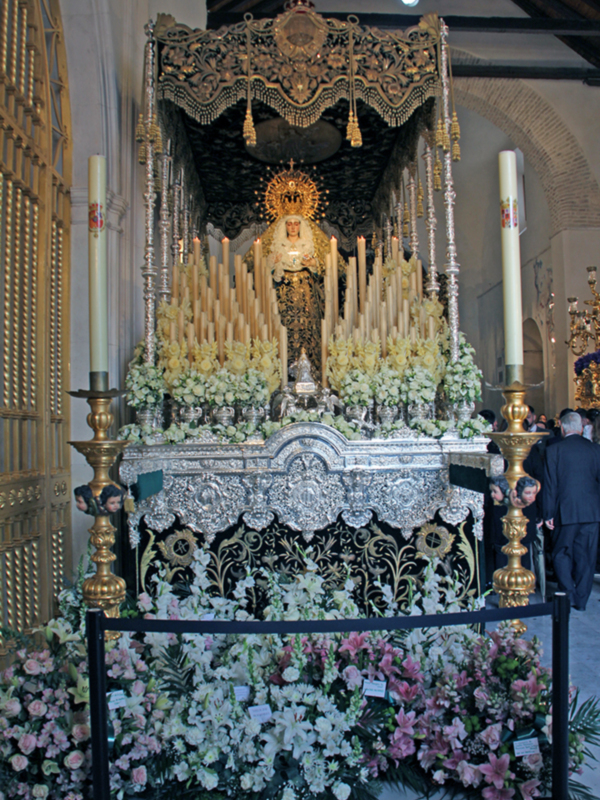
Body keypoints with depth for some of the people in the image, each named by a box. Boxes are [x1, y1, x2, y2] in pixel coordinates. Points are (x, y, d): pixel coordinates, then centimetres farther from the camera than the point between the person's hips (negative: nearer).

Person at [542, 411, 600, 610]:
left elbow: (549, 485, -5)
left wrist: (548, 514, -1)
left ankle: (568, 593, 0)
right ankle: (581, 599, 18)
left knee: (561, 554, 11)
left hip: (566, 511, -3)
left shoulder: (553, 450, -5)